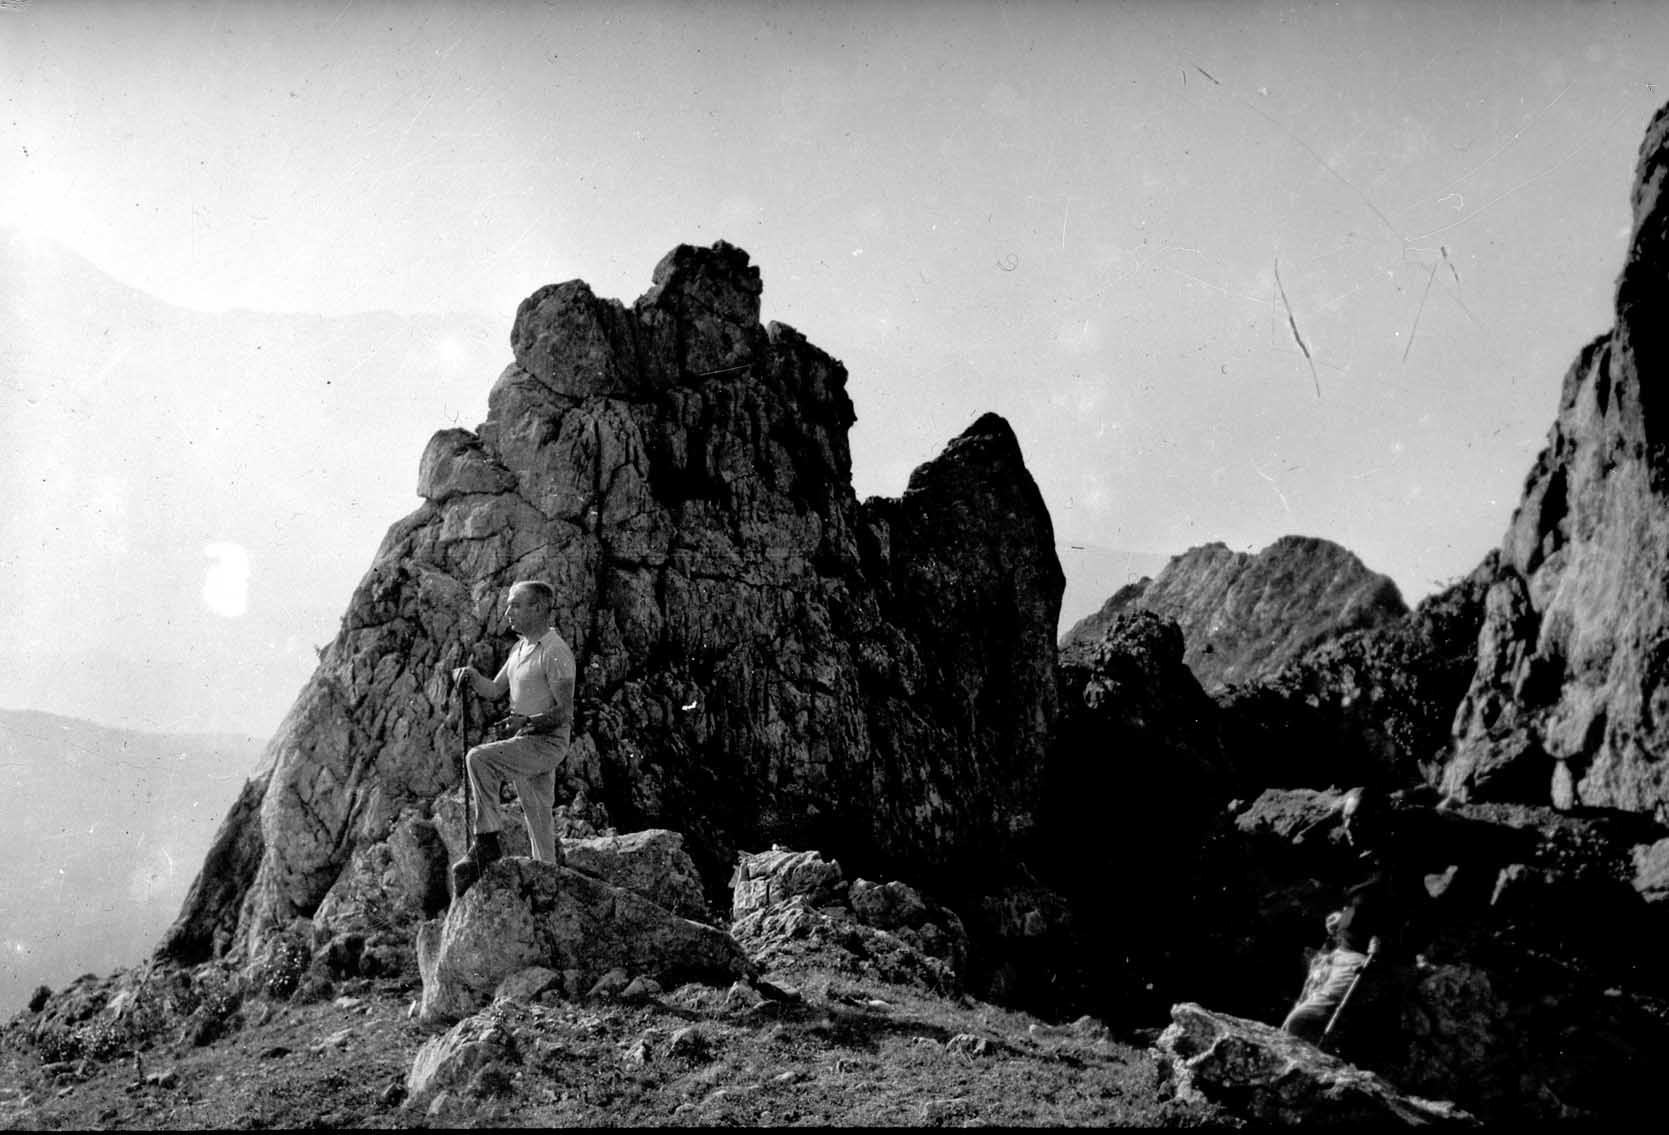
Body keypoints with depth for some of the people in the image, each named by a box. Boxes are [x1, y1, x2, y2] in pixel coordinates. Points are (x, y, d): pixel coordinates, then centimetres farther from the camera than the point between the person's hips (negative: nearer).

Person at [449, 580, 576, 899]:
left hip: (546, 742, -9)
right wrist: (472, 676, 0)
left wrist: (527, 721, -30)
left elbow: (565, 712, -18)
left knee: (479, 759, -25)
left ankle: (487, 843, -21)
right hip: (526, 742, 9)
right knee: (537, 814, 12)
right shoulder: (521, 648, 14)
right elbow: (494, 690, 19)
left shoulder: (555, 652, -15)